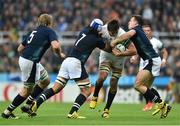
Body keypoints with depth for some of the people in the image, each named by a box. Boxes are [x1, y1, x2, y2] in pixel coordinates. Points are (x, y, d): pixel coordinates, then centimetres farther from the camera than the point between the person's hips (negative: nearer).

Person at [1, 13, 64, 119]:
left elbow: (20, 49, 20)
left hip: (23, 59, 9)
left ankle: (27, 106, 23)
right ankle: (7, 112, 9)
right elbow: (55, 46, -22)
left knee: (45, 80, 22)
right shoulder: (50, 31, -3)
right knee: (27, 89, 5)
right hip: (31, 62, -8)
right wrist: (60, 54, -3)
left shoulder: (34, 31, 18)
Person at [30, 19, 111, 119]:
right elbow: (108, 49, 15)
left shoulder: (84, 31, 16)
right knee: (86, 91, 2)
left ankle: (36, 103, -11)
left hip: (67, 61, 7)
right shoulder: (96, 40, 1)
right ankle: (72, 113, -11)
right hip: (76, 62, -7)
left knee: (55, 89, 7)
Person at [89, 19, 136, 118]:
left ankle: (107, 109, 14)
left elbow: (133, 51, -34)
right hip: (105, 57, 1)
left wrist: (120, 54, -37)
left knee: (113, 84, 0)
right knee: (101, 77, -22)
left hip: (118, 61, -1)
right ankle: (95, 97, 6)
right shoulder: (103, 29, -23)